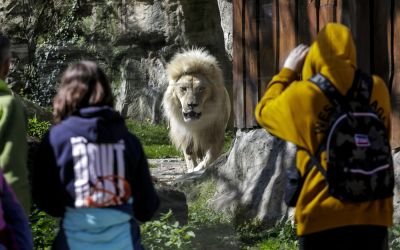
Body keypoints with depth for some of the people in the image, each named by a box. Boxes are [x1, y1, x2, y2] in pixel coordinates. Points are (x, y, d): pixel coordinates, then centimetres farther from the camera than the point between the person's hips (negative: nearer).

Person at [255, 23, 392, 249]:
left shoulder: (304, 95, -8)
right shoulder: (377, 89, 1)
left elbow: (264, 112, 12)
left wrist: (288, 71, 24)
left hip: (324, 217, -3)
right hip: (372, 214, 3)